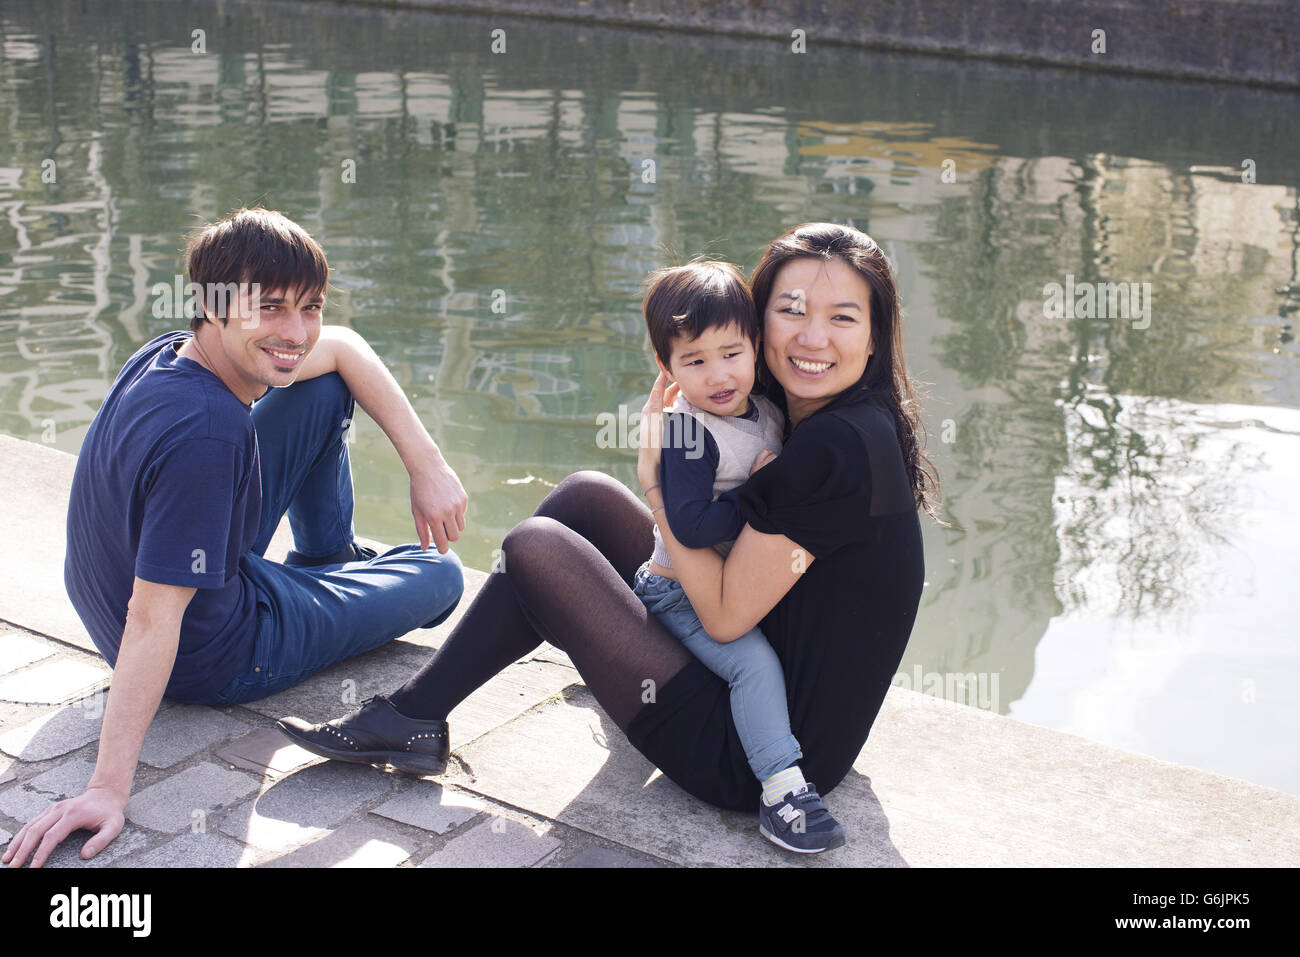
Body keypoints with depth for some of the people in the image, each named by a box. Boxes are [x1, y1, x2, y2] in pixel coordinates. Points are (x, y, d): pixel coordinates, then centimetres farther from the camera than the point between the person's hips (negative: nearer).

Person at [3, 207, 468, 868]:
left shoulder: (170, 353, -13)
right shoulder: (202, 435, -39)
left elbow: (343, 349, 1)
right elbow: (152, 621, -40)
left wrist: (426, 465, -6)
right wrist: (109, 787, -38)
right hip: (213, 658, -7)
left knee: (325, 391, 8)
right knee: (439, 576, 9)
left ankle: (330, 558, 30)